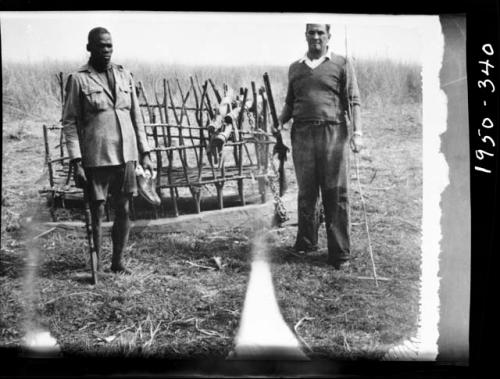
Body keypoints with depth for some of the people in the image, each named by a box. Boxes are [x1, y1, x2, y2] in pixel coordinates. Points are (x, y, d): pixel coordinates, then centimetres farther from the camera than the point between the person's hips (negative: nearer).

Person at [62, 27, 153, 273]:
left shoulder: (125, 76, 11)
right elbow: (69, 122, -4)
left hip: (125, 155, 4)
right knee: (97, 213, 4)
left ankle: (118, 262, 22)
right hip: (95, 158, -4)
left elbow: (136, 117, 14)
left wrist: (144, 154, 10)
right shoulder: (78, 79, -3)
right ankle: (95, 266, 17)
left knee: (124, 211, 7)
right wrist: (76, 162, -11)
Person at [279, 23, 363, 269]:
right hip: (302, 134, 3)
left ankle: (340, 252, 2)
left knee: (336, 194, -4)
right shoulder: (295, 68, 18)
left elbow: (353, 101, 0)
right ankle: (306, 242, 21)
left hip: (334, 132, -3)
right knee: (305, 193, 7)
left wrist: (357, 132, -11)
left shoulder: (342, 64, 7)